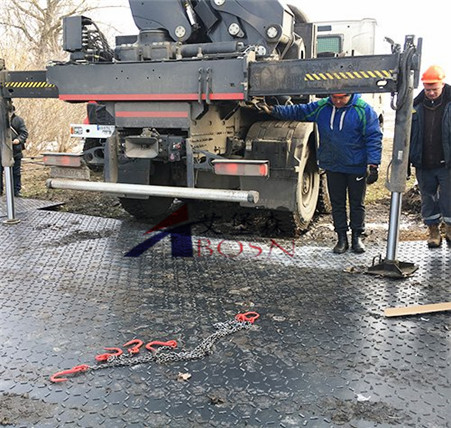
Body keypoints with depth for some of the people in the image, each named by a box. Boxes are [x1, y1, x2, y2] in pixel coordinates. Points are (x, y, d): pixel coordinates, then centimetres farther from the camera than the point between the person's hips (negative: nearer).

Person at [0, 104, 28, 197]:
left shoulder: (18, 120, 1)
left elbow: (24, 133, 0)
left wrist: (19, 140, -19)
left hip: (15, 151, -1)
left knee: (16, 172, 7)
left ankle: (16, 191, 16)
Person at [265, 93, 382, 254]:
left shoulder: (364, 110, -10)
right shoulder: (322, 107, 0)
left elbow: (374, 137, -10)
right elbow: (297, 111, 6)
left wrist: (373, 164, -16)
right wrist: (275, 110, -6)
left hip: (357, 168, -3)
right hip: (332, 167, 3)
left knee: (357, 203, 10)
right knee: (337, 203, 10)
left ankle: (356, 237, 24)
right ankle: (342, 238, 21)